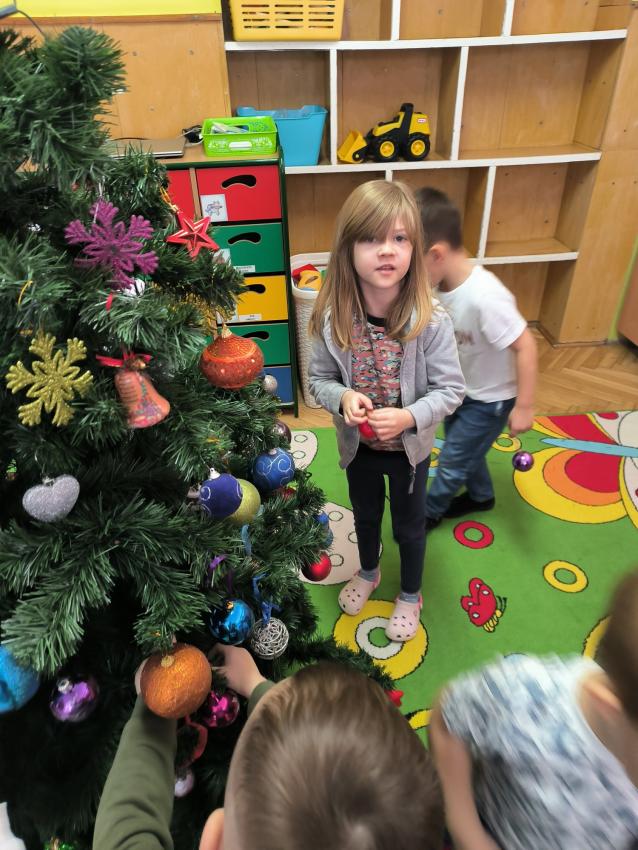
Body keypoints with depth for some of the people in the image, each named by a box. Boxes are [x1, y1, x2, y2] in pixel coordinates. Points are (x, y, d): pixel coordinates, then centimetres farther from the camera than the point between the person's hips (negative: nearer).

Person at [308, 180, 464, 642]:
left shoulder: (431, 321, -25)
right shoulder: (331, 317, -19)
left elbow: (450, 390, -16)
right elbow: (319, 378, -6)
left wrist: (408, 418, -31)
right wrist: (342, 398, -27)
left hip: (410, 446, -2)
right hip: (358, 443, 2)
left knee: (409, 524, 21)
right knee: (365, 515, 28)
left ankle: (410, 594, 51)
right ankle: (368, 572, 60)